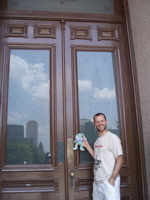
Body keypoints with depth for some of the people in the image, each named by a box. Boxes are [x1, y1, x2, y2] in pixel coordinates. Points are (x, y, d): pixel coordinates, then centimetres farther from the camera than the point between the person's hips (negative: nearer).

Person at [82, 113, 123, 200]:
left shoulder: (113, 137, -10)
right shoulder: (97, 140, 13)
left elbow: (120, 159, -14)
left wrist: (112, 178, -19)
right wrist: (87, 146, 13)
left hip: (109, 181, -7)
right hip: (97, 181, 7)